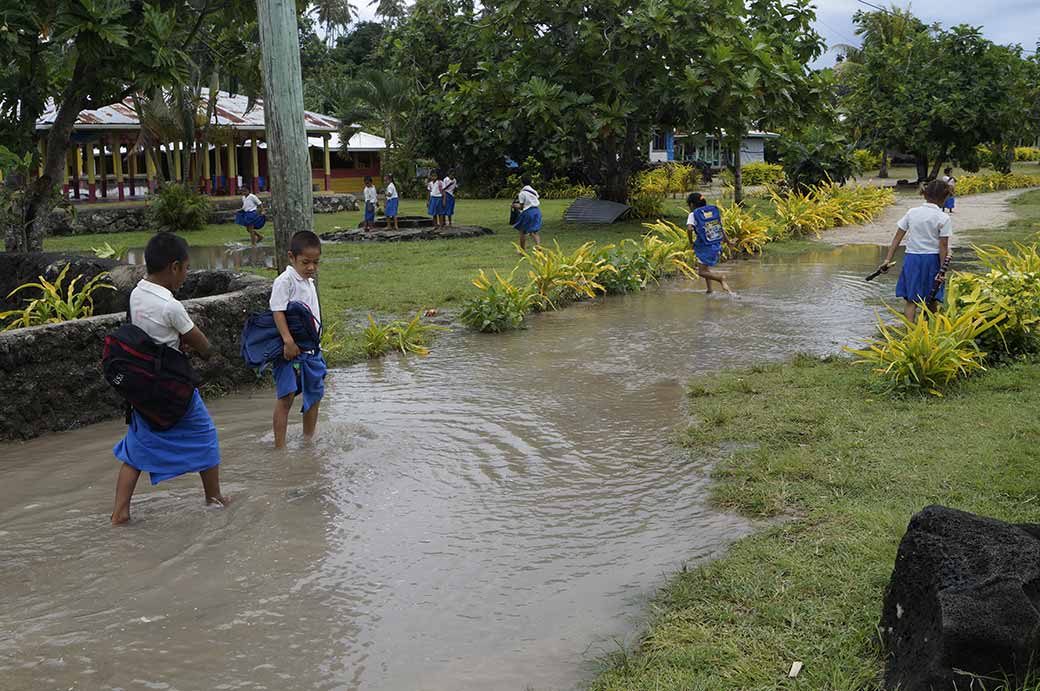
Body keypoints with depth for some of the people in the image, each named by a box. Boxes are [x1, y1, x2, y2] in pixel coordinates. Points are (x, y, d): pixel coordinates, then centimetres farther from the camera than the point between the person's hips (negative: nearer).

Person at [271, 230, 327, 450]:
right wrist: (288, 341, -29)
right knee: (286, 395, -10)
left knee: (314, 394, 14)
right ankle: (279, 445, -6)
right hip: (290, 349, -8)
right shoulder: (285, 281, -13)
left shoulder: (310, 282, 13)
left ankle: (309, 439, 28)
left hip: (311, 348, 8)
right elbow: (278, 312, -20)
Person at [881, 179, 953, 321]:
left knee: (911, 300, 1)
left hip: (911, 258, 2)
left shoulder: (912, 213, 2)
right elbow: (943, 246, -10)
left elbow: (897, 237, 1)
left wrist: (888, 259, 3)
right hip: (932, 259, -2)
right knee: (931, 301, 13)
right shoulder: (944, 219, -8)